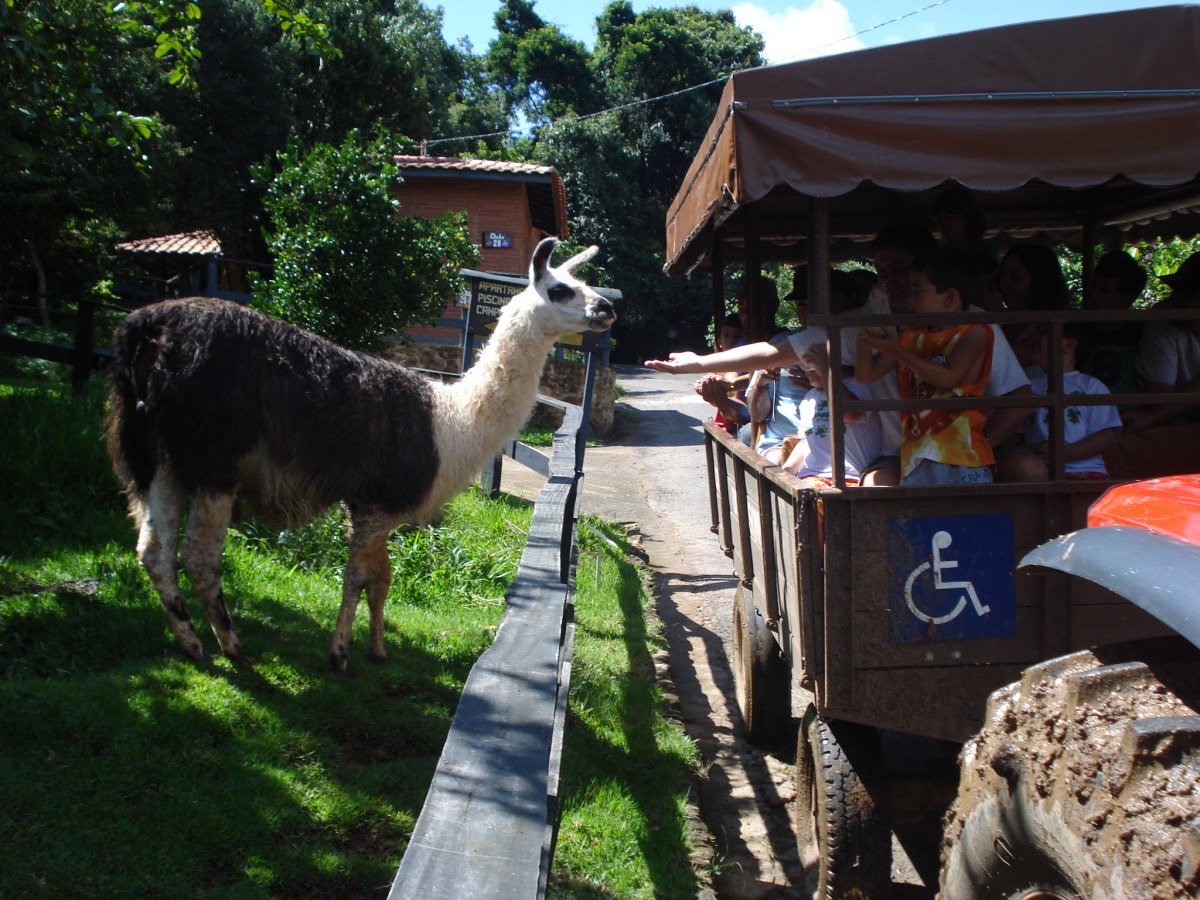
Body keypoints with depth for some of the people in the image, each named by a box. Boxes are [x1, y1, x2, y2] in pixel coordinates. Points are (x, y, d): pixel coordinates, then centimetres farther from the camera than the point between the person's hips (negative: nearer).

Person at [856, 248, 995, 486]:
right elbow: (866, 375, 18)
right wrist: (865, 338, 1)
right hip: (915, 456, 5)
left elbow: (947, 377, -13)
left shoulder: (974, 334, 2)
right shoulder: (911, 337, 20)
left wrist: (896, 351, -15)